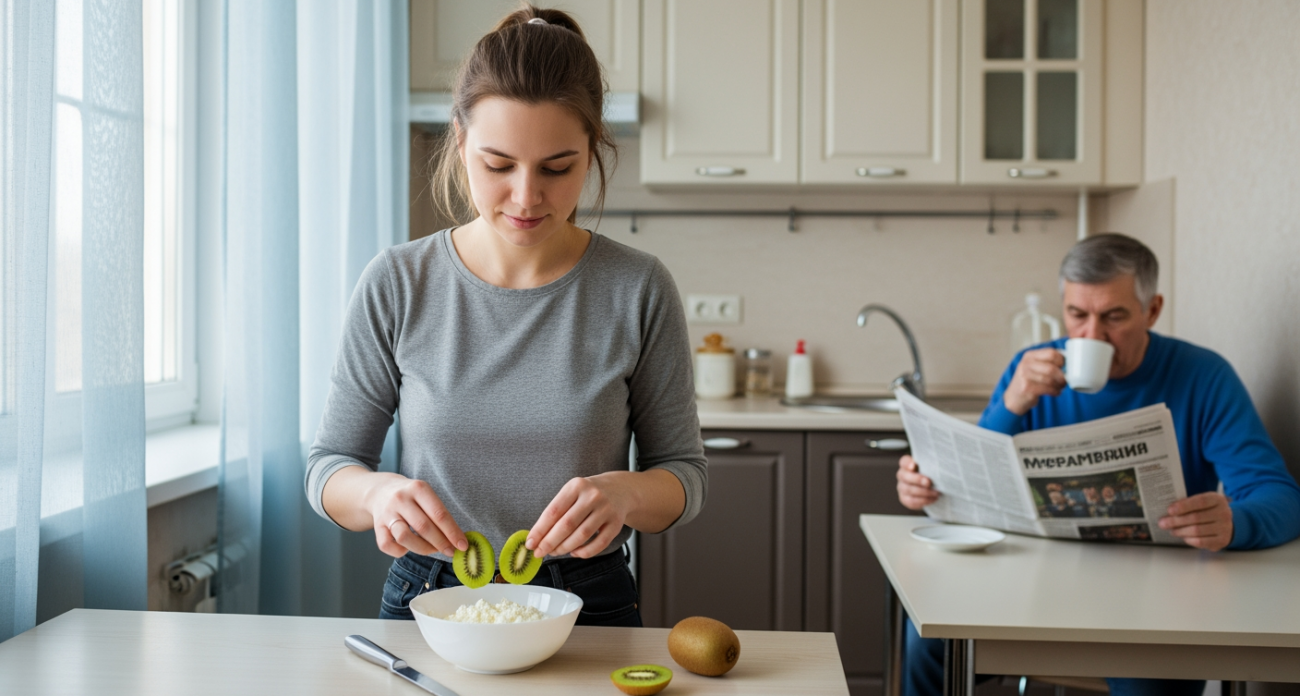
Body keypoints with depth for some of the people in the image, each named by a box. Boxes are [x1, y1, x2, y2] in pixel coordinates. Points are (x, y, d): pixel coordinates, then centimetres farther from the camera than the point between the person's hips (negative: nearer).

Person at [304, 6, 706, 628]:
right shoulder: (396, 285, -4)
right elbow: (329, 467, 2)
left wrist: (624, 493, -22)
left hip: (589, 607, 0)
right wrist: (376, 493, -21)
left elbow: (684, 473, 1)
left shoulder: (638, 290, -6)